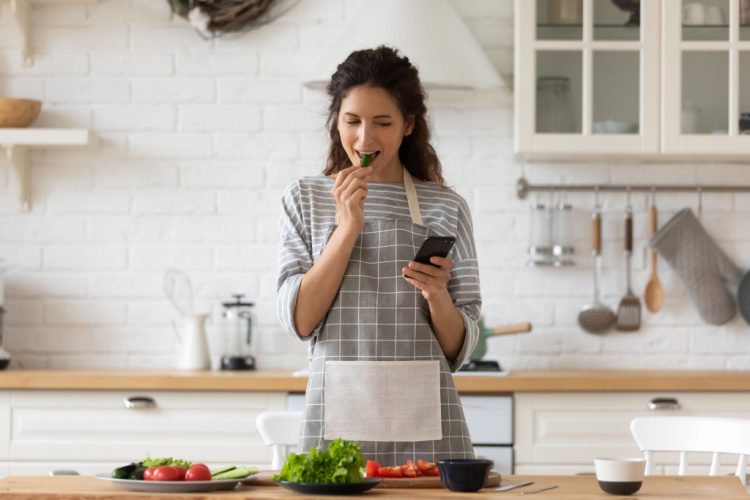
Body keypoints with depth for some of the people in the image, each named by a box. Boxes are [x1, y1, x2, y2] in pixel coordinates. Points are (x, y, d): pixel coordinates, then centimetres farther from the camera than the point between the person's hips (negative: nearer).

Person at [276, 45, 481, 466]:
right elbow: (299, 320, -4)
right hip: (337, 415, 0)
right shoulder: (306, 199, 8)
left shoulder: (446, 208, 6)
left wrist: (437, 295, -14)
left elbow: (460, 349, 6)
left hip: (424, 420, 0)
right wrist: (348, 226, -9)